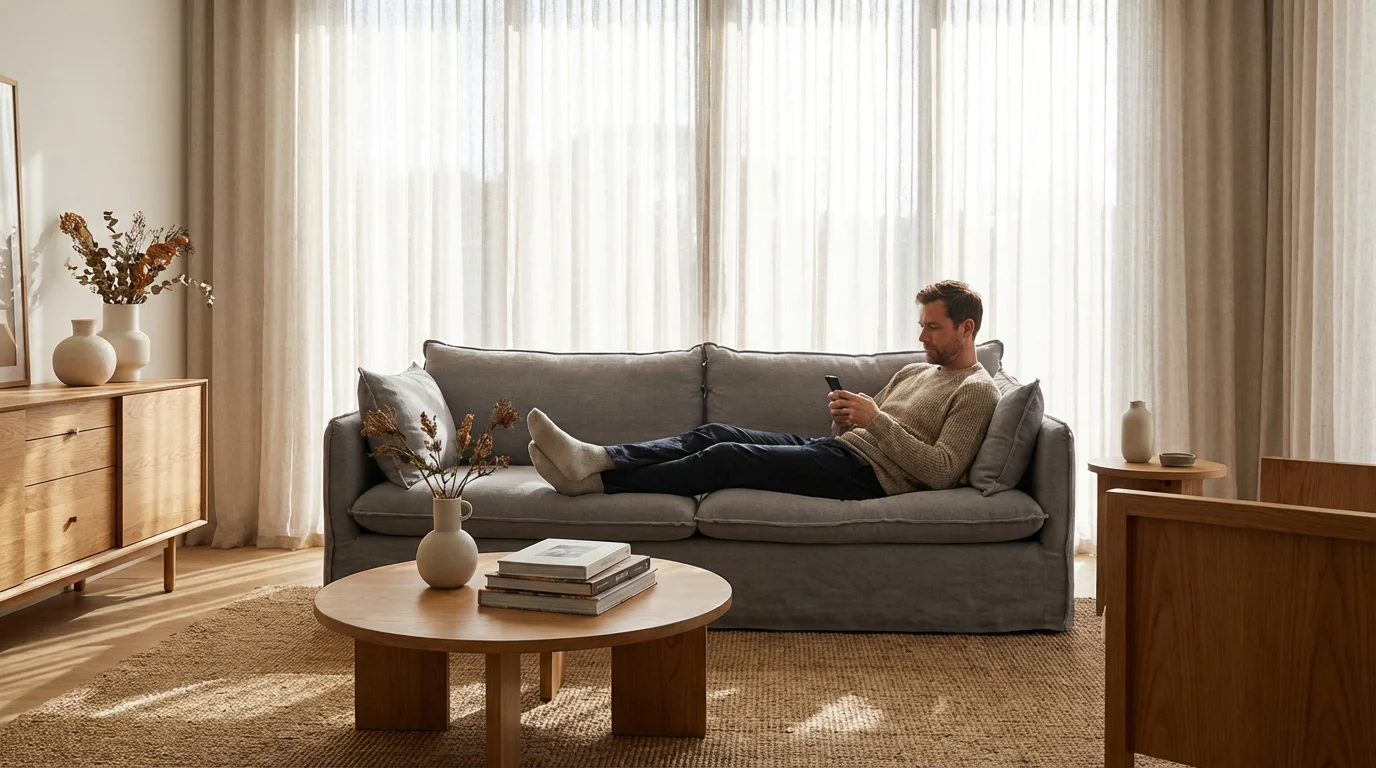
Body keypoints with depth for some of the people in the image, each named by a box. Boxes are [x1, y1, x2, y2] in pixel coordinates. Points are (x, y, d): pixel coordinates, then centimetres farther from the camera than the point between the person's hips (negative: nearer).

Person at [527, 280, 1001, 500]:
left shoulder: (976, 392, 0)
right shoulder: (915, 372, 27)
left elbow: (942, 471, -14)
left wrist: (876, 419, -17)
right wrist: (845, 417, 1)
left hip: (866, 471, -9)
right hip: (837, 448, 9)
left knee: (728, 457, -23)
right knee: (714, 433, -11)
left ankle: (595, 479, -26)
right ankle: (596, 458, -24)